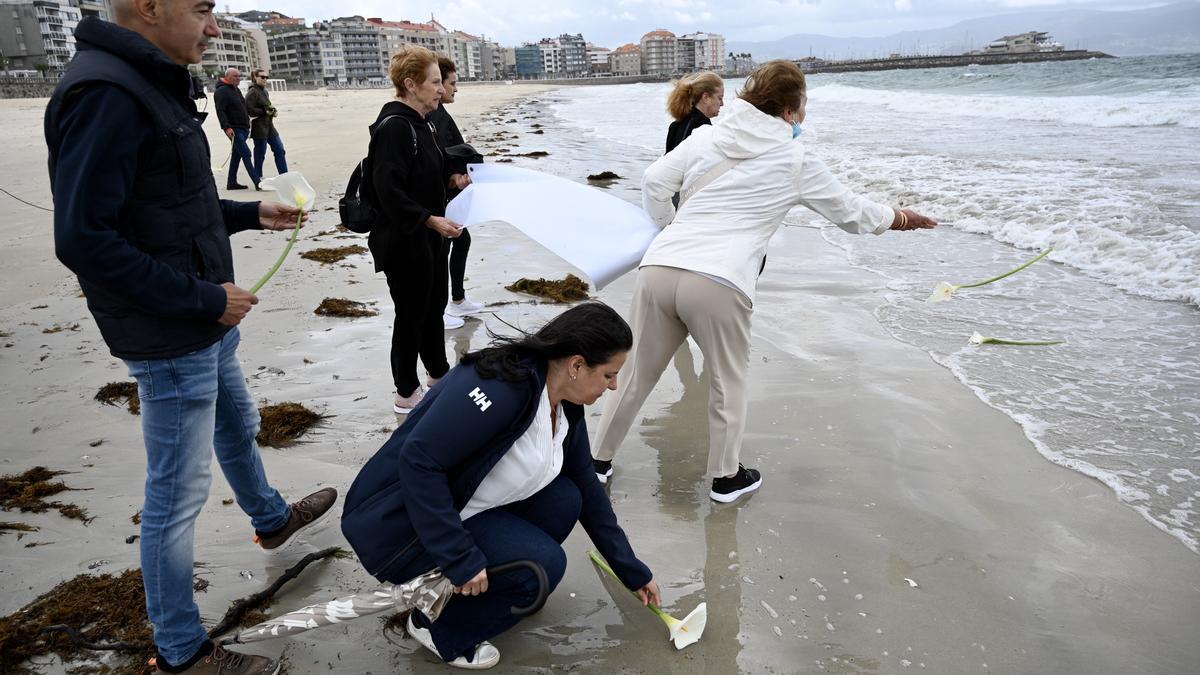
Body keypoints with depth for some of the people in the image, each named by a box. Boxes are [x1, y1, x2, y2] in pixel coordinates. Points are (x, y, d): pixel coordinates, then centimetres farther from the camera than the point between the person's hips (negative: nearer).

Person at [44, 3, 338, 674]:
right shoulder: (105, 96, -23)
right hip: (170, 341, -10)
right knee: (179, 492, 2)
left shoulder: (152, 86, 8)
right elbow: (84, 239, -26)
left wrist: (253, 213, 10)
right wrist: (205, 299, -22)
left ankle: (271, 518, 56)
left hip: (209, 325, 10)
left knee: (238, 425, 29)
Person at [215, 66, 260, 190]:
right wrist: (227, 127, -28)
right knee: (246, 153, -13)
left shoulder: (236, 90, 19)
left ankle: (231, 183, 19)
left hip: (243, 128, 9)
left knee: (237, 155, 12)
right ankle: (258, 183, -17)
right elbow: (220, 111, -18)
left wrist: (247, 122, 22)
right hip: (234, 129, -9)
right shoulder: (222, 91, -10)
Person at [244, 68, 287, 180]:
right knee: (260, 154, -1)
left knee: (279, 150, 7)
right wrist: (265, 112, -19)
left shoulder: (265, 91, 13)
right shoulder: (252, 92, -12)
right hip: (259, 128, -9)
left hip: (269, 127, 9)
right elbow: (249, 110, -20)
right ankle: (258, 178, 9)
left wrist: (273, 110, 4)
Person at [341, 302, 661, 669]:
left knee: (564, 500, -4)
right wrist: (462, 558, -28)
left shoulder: (565, 408, 0)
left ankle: (466, 590, 10)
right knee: (542, 565, -18)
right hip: (399, 526, -9)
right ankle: (439, 626, 4)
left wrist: (633, 571, 15)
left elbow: (587, 488, 10)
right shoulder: (504, 384, -29)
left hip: (459, 510, 9)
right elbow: (418, 461, -31)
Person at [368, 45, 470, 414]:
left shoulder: (419, 123, 10)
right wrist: (431, 220, -28)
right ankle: (406, 394, 19)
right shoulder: (394, 127, -21)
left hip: (428, 237, 10)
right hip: (404, 241, -10)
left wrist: (452, 179, 8)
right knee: (411, 315, 3)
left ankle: (438, 373, 39)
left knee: (434, 305, 21)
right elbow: (389, 190, -26)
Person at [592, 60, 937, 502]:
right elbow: (851, 211, 21)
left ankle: (599, 461, 33)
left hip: (658, 270, 4)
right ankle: (726, 477, 34)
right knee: (728, 383, 19)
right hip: (720, 285, -4)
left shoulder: (707, 136, 16)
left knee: (639, 376, 19)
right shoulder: (795, 160, 10)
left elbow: (654, 183, 7)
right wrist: (899, 218, 39)